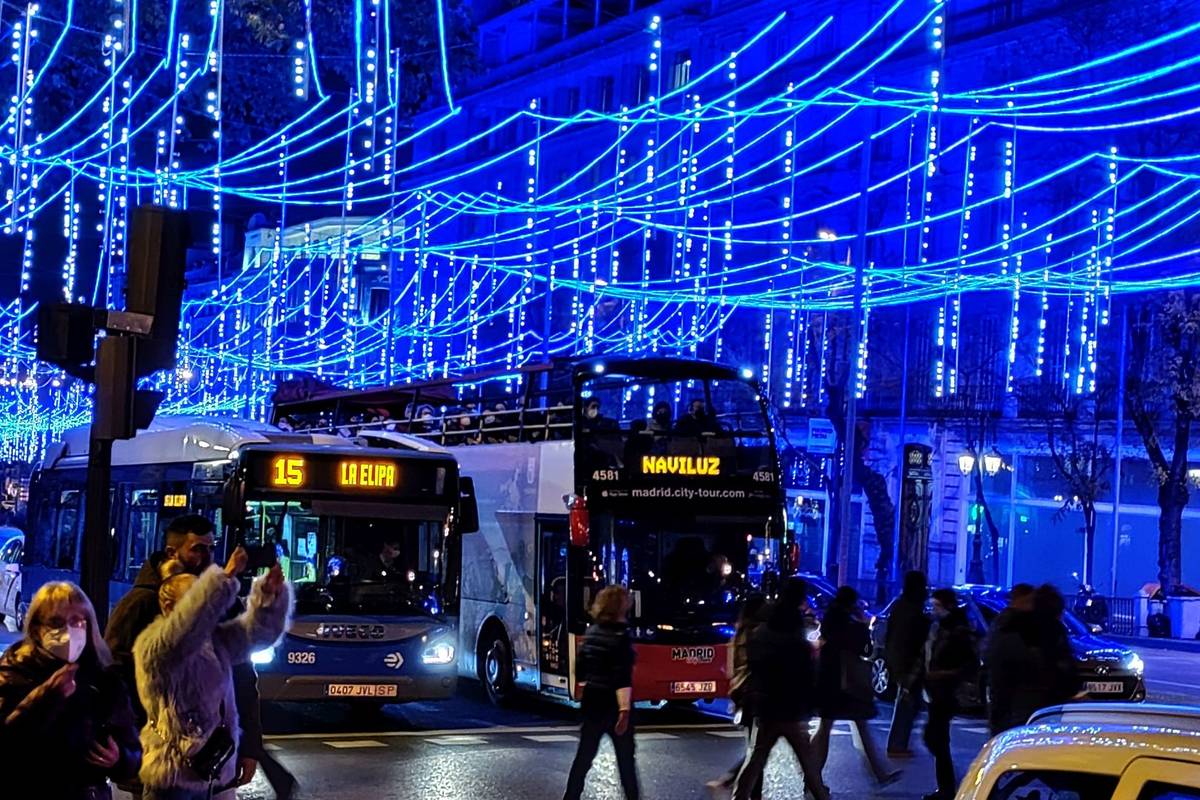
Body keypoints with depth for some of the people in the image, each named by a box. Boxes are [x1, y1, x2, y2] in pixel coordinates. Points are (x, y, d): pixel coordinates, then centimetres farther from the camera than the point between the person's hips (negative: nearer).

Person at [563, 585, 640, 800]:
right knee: (625, 757, 5)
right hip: (613, 704, -6)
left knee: (584, 755, 12)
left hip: (592, 701, 6)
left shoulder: (592, 632, 5)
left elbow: (580, 669, 13)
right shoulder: (621, 635, -16)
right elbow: (622, 678, -24)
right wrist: (624, 710, -29)